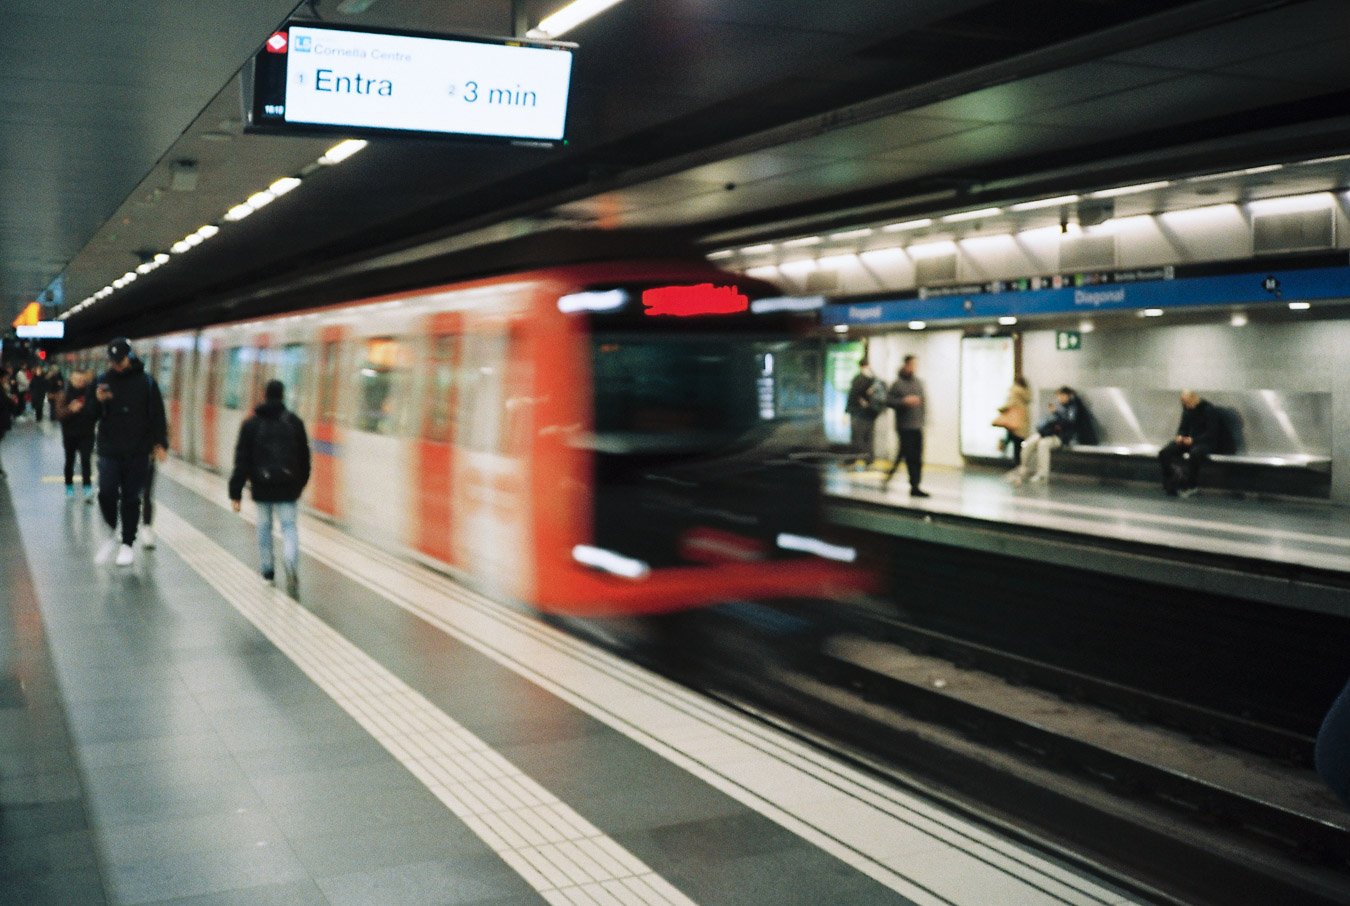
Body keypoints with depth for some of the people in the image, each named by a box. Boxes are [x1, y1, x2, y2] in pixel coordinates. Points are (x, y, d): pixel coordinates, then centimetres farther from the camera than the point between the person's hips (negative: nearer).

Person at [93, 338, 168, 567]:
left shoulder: (145, 382, 0)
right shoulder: (103, 380, 5)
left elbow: (157, 415, 0)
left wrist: (160, 443, -7)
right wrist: (98, 400, -13)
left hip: (137, 452, -1)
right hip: (109, 450, 1)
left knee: (131, 498, 5)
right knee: (106, 493, -9)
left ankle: (128, 544, 15)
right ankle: (112, 534, 15)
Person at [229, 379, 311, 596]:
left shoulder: (251, 425, 1)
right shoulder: (294, 422, 2)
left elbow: (242, 461, -1)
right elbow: (304, 457, 8)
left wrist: (236, 493, -1)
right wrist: (301, 481, 22)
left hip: (262, 486, 0)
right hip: (287, 486, 0)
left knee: (264, 526, 15)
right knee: (289, 526, 0)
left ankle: (267, 569, 21)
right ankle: (291, 563, -26)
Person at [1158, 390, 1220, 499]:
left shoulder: (1209, 410, -13)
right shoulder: (1187, 408, 7)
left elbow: (1211, 433, -17)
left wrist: (1193, 440, -26)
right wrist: (1180, 436, -5)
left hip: (1206, 442, -7)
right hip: (1188, 439, 7)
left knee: (1194, 454, -41)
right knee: (1163, 453, -15)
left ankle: (1189, 487, -24)